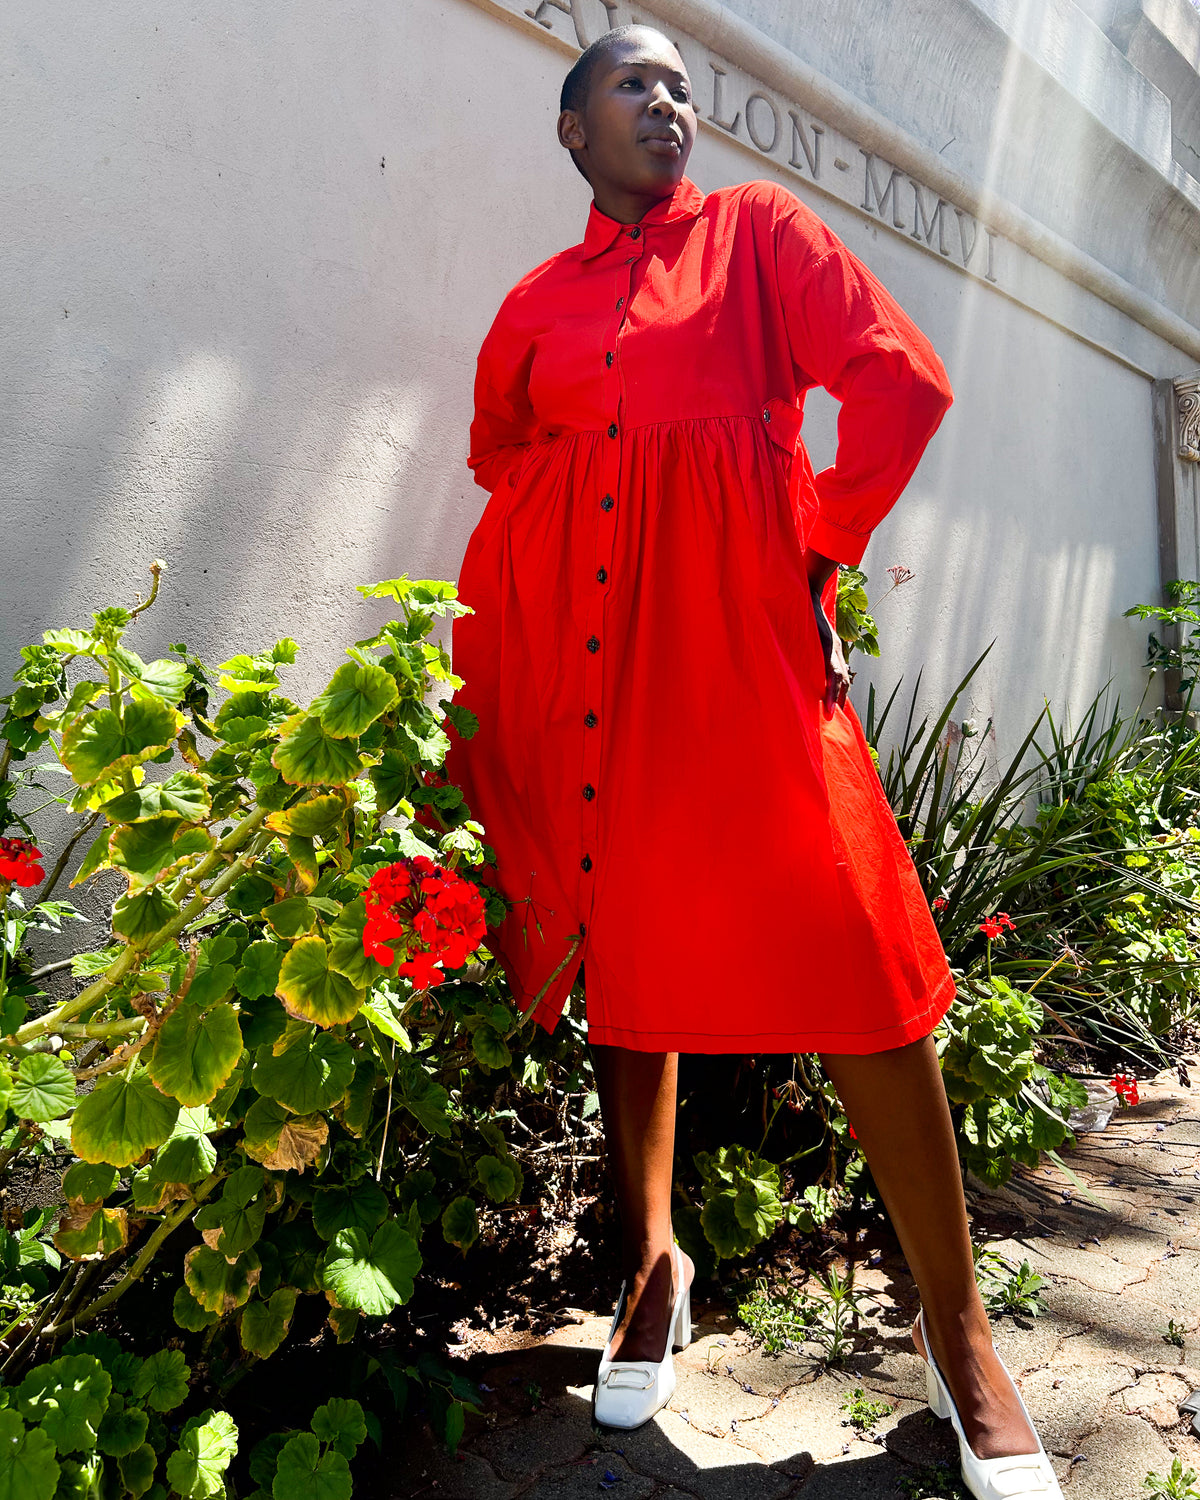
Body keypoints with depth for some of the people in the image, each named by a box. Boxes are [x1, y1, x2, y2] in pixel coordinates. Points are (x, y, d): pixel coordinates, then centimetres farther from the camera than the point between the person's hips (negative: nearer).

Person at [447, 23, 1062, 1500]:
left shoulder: (758, 229, 13)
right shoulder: (534, 307, 18)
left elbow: (901, 384, 2)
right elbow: (499, 486, 23)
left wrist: (818, 550, 1)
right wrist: (470, 705, 13)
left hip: (738, 636, -3)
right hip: (584, 653, 3)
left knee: (852, 967, -9)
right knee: (621, 959, 9)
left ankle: (955, 1328, 10)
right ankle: (652, 1261, 29)